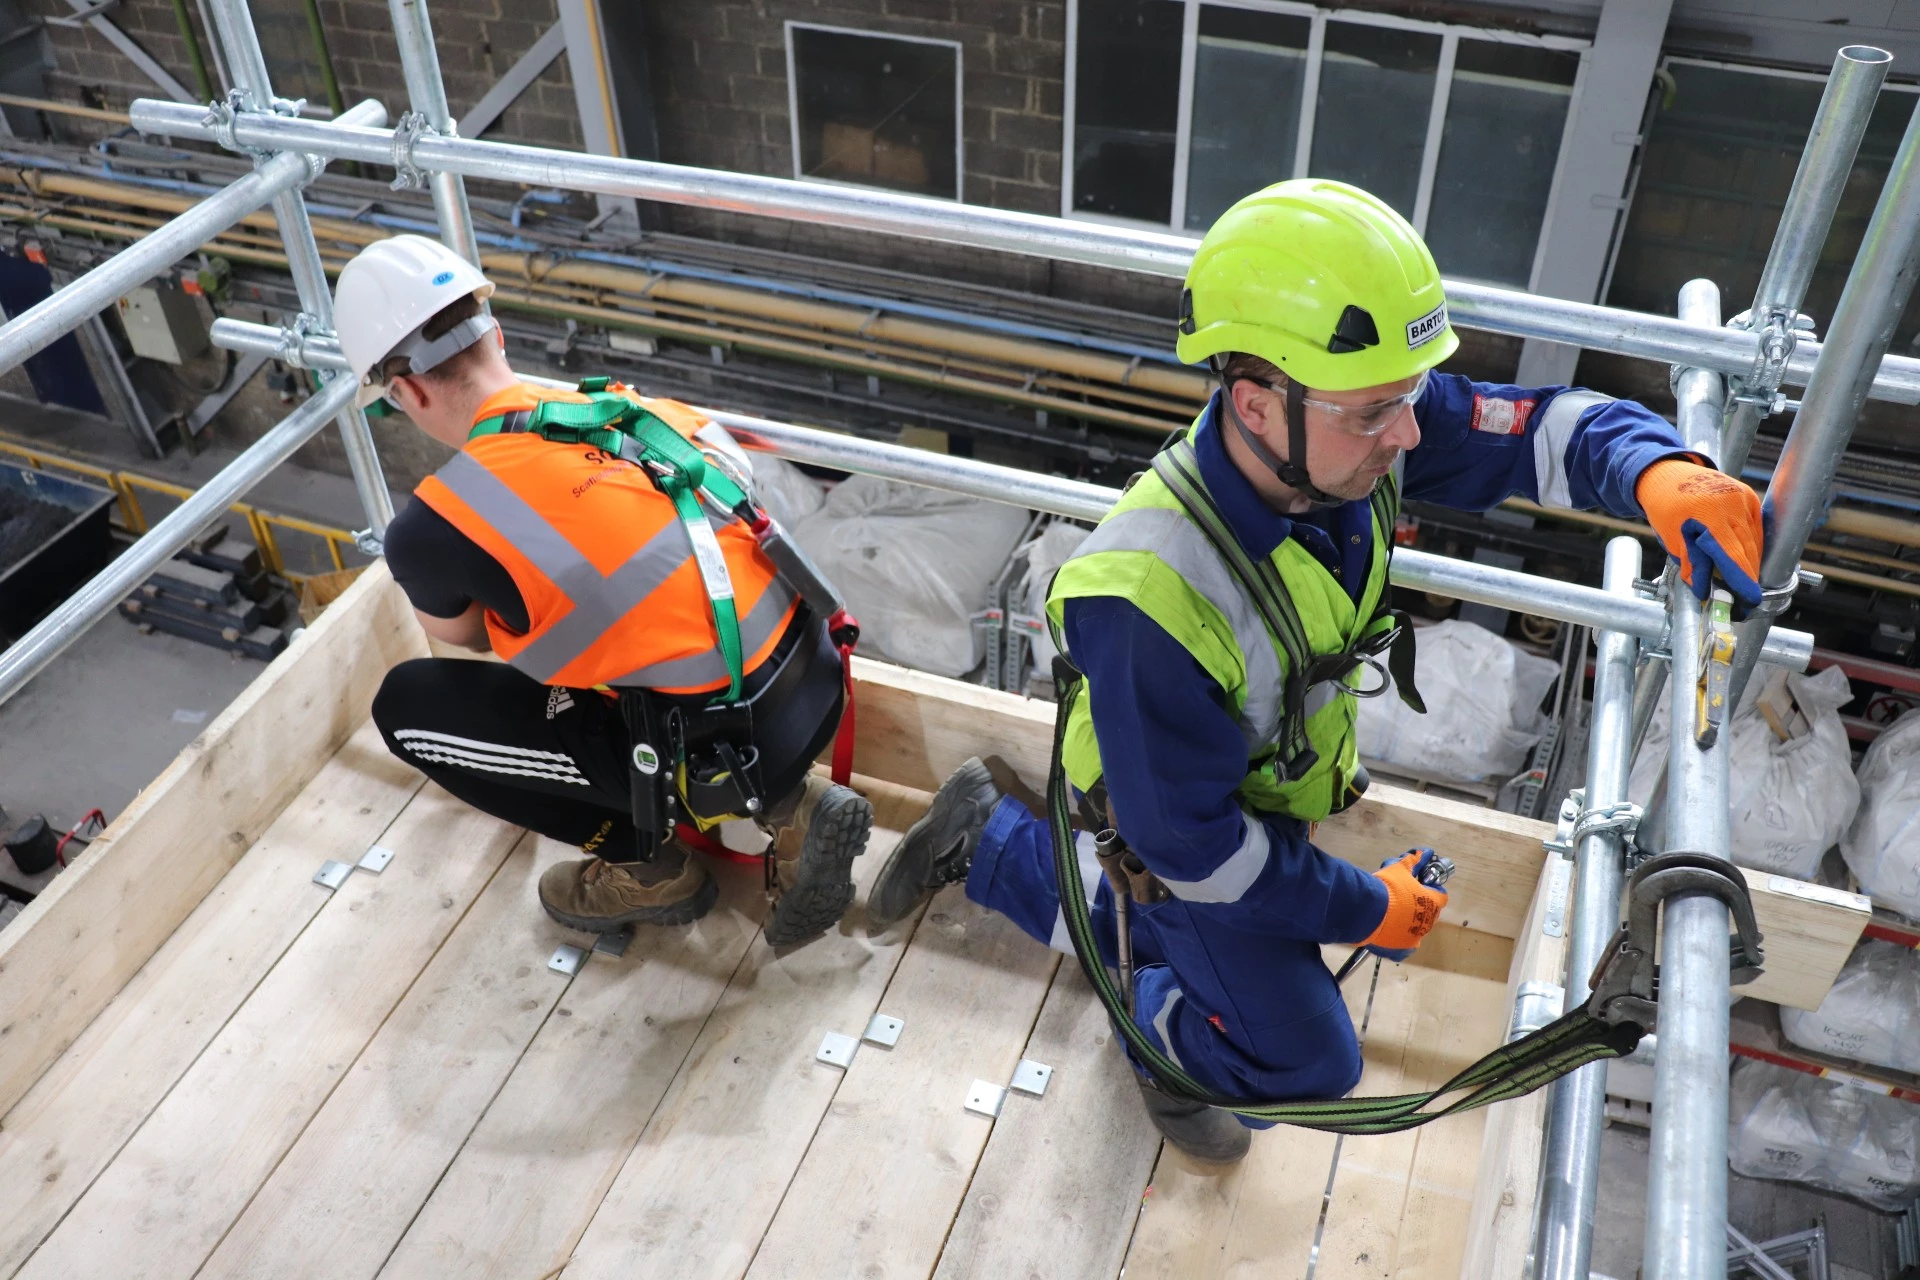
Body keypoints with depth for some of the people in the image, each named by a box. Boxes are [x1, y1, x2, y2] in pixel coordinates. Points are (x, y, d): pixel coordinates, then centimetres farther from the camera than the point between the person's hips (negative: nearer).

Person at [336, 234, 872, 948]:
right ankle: (788, 808, 19)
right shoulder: (627, 406, 7)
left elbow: (461, 635, 17)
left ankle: (648, 867, 15)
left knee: (408, 704, 8)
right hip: (821, 686, 6)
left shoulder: (433, 527, -8)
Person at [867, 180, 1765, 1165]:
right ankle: (1155, 1024, 35)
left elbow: (1545, 429, -14)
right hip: (1177, 823, -6)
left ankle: (996, 845, 41)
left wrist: (1658, 475, -38)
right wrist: (1363, 909, -17)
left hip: (1273, 791, 7)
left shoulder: (1351, 432, -27)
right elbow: (1189, 842, -30)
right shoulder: (1151, 600, -44)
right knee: (1307, 1064, 6)